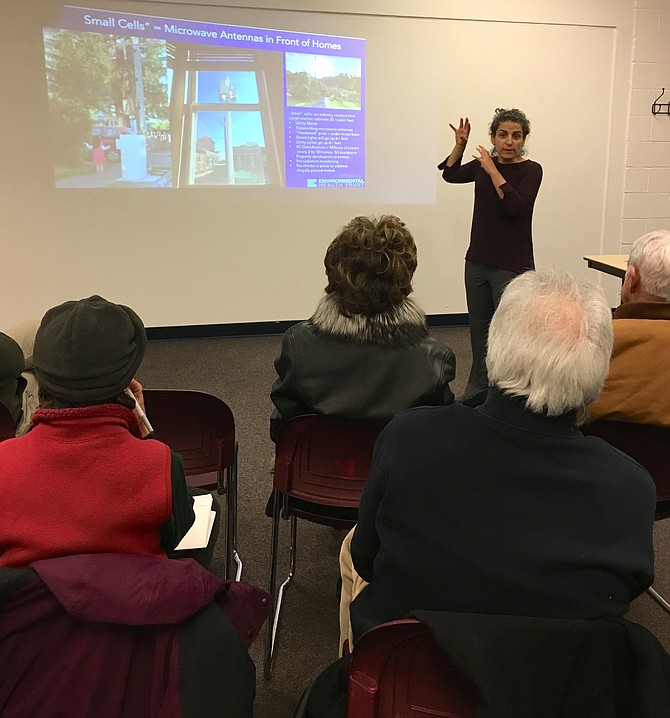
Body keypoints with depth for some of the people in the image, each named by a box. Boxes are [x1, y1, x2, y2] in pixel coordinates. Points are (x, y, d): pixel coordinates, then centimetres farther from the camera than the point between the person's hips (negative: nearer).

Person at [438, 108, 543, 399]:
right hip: (478, 260, 6)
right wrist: (460, 145, 7)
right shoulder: (484, 164, 7)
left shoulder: (531, 170, -8)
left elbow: (516, 206, -23)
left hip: (512, 265, -6)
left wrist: (493, 171, -20)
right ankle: (477, 388, 31)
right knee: (478, 329, 16)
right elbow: (450, 174, 21)